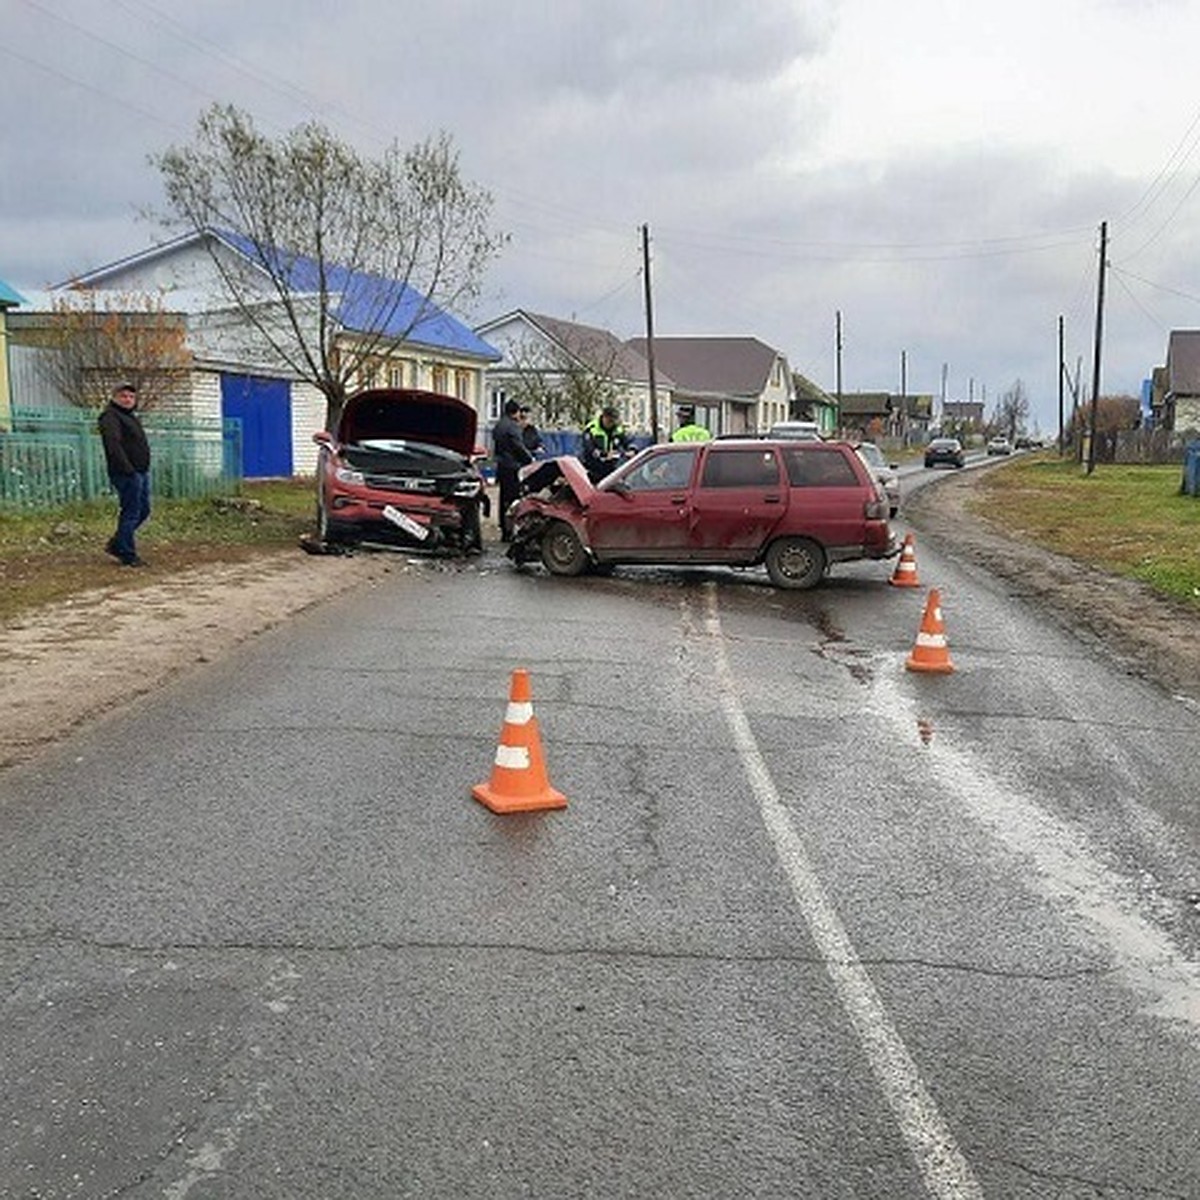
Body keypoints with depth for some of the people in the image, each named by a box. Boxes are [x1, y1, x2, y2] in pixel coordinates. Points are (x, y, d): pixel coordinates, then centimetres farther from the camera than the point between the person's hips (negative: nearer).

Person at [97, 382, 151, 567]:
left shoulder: (132, 417, 21)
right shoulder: (110, 417, -9)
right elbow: (113, 445, -21)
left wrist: (144, 469, 15)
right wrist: (128, 469, -26)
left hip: (141, 472, 10)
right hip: (127, 474, -10)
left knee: (143, 510, 14)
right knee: (130, 513, -6)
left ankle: (116, 544, 24)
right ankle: (128, 555, 0)